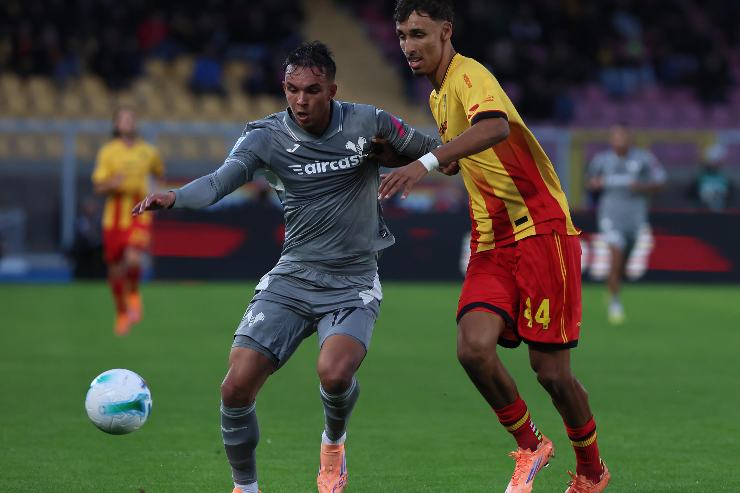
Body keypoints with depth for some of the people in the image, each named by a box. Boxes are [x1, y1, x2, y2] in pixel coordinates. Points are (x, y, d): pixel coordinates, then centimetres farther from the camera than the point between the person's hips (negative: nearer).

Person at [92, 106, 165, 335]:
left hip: (140, 216, 0)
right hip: (114, 219, 1)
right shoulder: (107, 152, -1)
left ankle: (134, 295, 4)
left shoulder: (148, 151, 4)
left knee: (132, 260, -25)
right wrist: (112, 183, -24)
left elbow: (160, 172, 25)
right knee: (115, 270, 7)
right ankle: (122, 314, 30)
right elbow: (98, 187, -4)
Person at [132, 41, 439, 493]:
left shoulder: (368, 123, -5)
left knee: (334, 373, -30)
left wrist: (416, 165, -11)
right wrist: (174, 196, -44)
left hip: (353, 283, -2)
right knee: (237, 387, -13)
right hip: (292, 280, 2)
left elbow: (437, 152, 10)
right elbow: (220, 181, -24)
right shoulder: (267, 136, -6)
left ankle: (334, 442, 6)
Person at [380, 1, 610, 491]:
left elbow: (495, 126, -37)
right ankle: (530, 446, 5)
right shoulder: (439, 96, 16)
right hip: (492, 243, 7)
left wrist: (427, 162, -47)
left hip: (541, 229, -7)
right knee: (474, 346, -17)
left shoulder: (469, 75, -13)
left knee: (550, 369, -5)